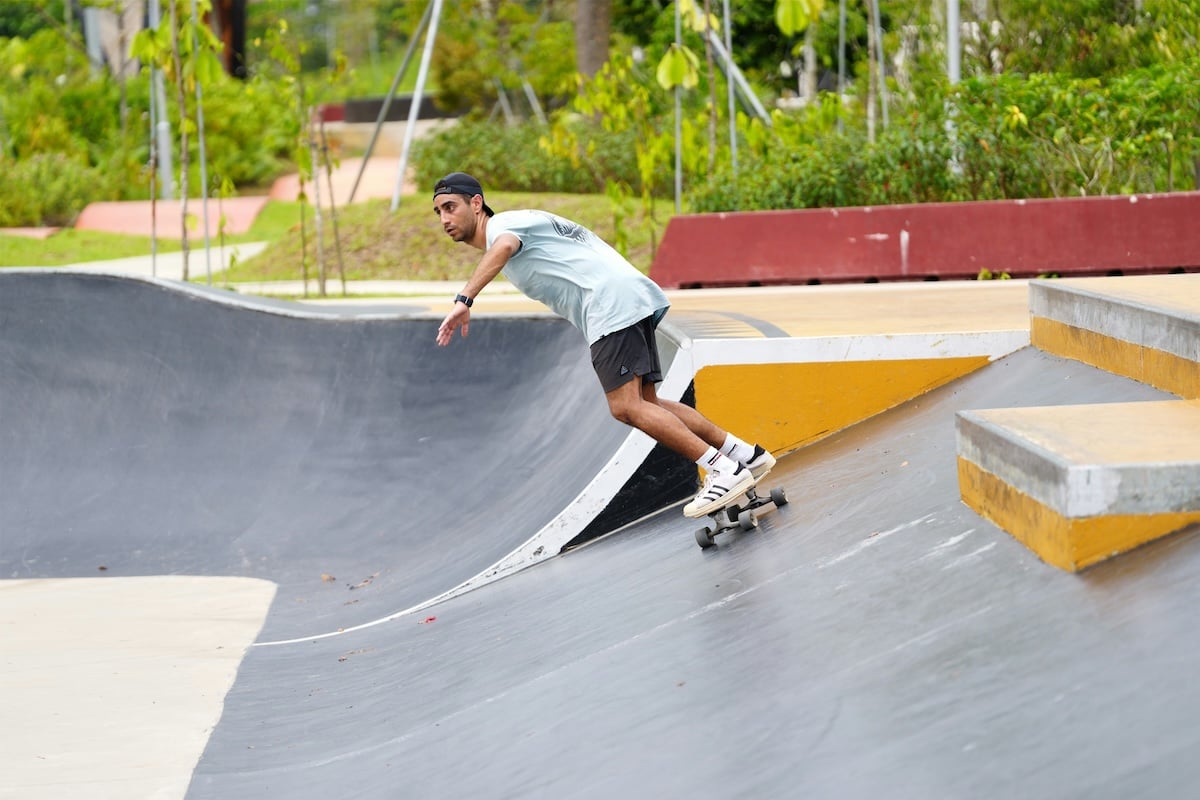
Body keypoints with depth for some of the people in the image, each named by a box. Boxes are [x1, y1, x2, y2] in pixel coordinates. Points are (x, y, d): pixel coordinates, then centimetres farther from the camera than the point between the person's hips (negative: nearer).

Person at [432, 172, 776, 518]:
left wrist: (464, 300, -35)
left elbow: (504, 246, -27)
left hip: (613, 302, -10)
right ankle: (747, 455, 11)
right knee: (646, 405, 10)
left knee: (626, 406, -15)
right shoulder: (520, 224, 27)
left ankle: (723, 470, -16)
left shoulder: (502, 223, -2)